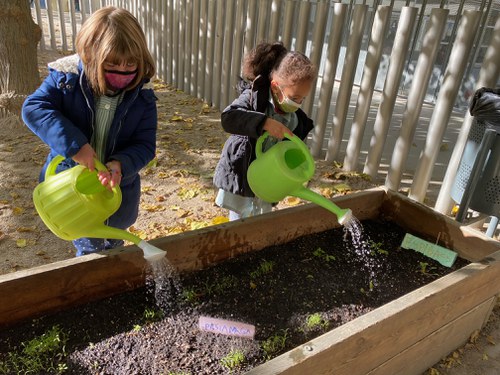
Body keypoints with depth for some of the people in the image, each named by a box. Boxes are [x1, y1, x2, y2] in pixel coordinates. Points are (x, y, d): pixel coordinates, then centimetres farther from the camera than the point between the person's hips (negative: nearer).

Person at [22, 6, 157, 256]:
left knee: (112, 248, 24)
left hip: (117, 189, 2)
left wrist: (121, 165, -34)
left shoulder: (142, 95, -14)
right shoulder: (67, 78, -15)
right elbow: (33, 108, -20)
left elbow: (145, 145, -14)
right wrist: (73, 144, -33)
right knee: (89, 249, 15)